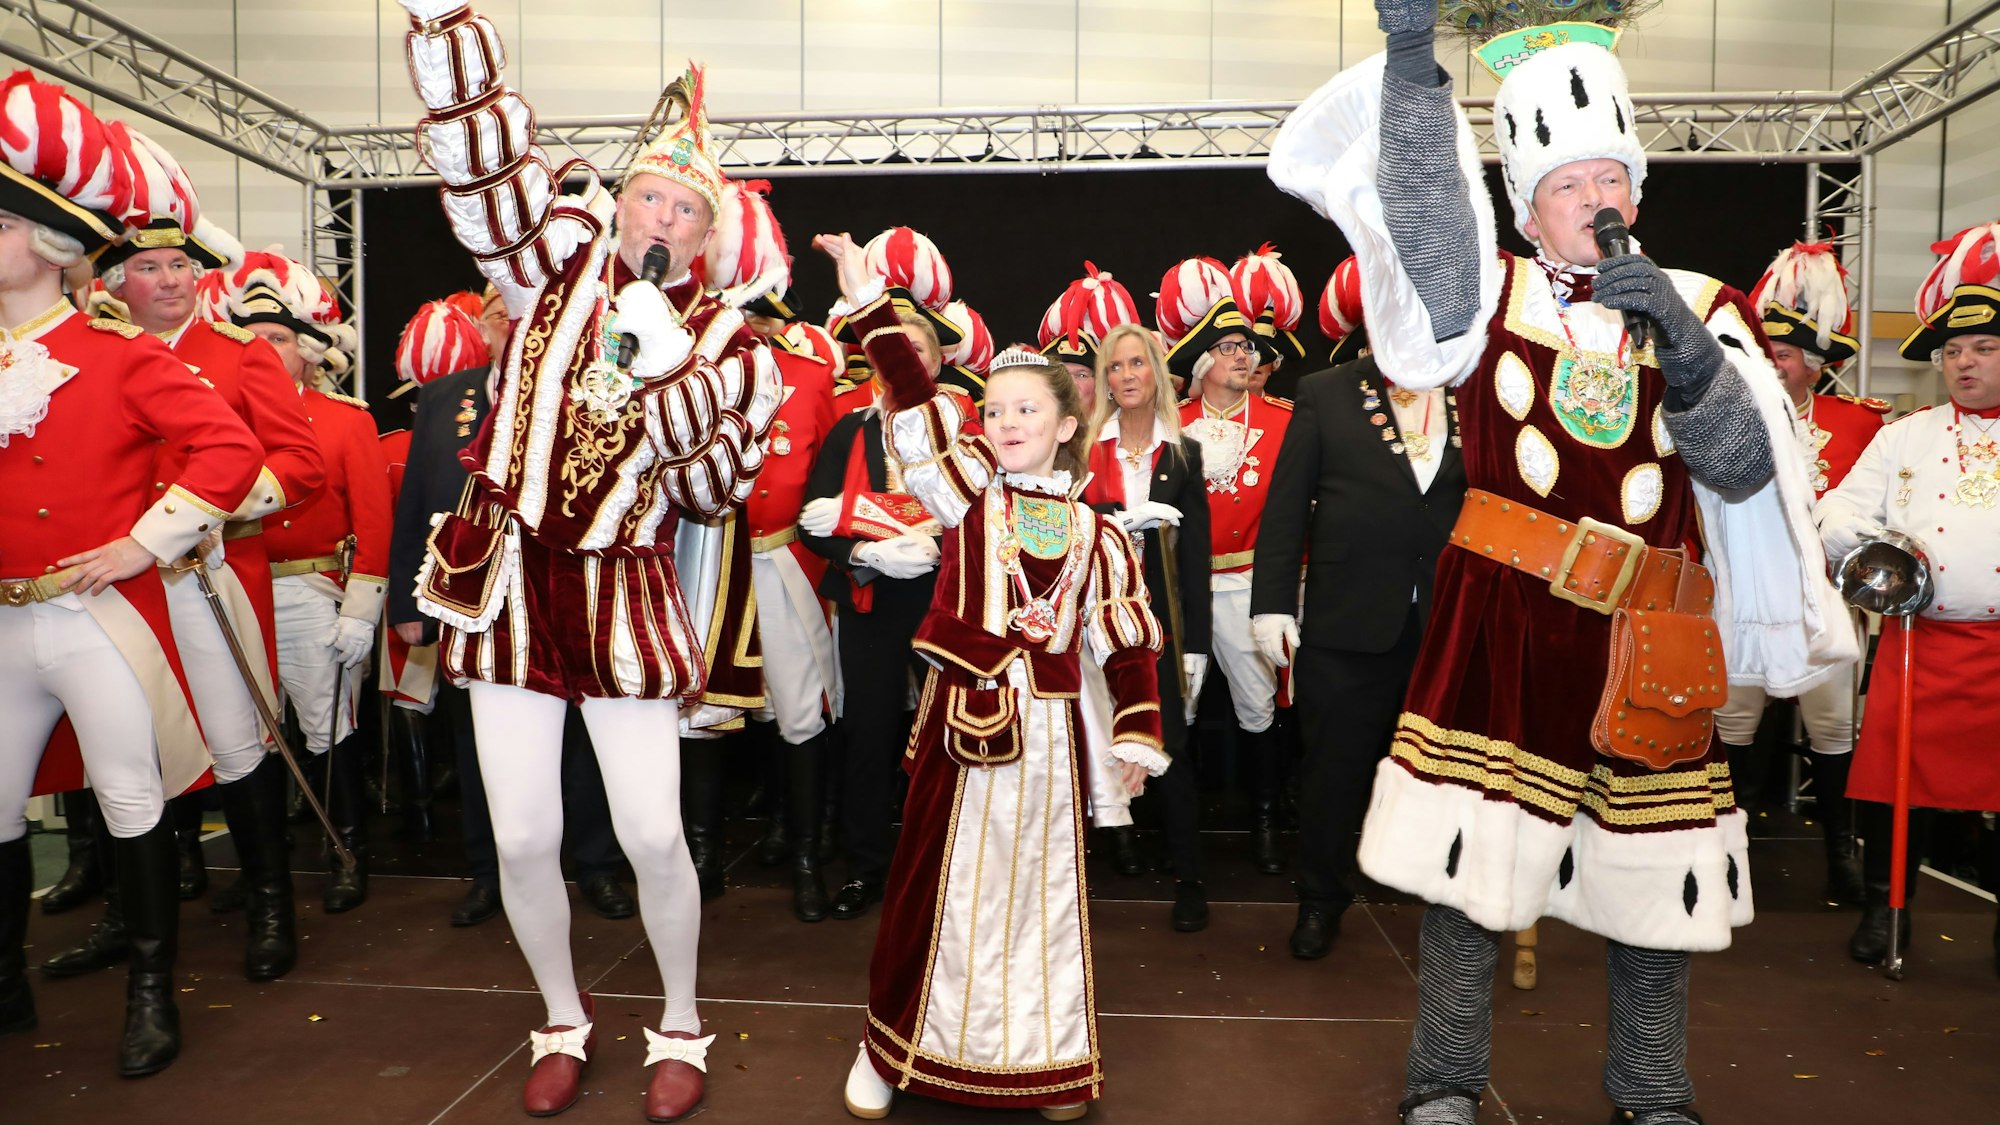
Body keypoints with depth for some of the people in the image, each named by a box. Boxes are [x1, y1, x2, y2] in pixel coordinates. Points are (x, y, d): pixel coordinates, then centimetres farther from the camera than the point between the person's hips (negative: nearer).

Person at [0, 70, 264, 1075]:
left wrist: (142, 543, -15)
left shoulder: (120, 353, -6)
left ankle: (151, 995, 18)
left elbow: (232, 447, -15)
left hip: (101, 622, -5)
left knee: (133, 809, 2)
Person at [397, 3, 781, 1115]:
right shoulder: (564, 254, 4)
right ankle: (565, 1020, 33)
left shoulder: (730, 344, 0)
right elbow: (485, 151, -6)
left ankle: (682, 1026, 26)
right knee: (523, 838, 8)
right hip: (509, 582, 2)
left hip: (626, 598, -2)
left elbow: (718, 487, -4)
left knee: (654, 834, 0)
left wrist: (668, 367, -17)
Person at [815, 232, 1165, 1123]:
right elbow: (915, 401, -8)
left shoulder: (1095, 533, 4)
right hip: (963, 717, -1)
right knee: (937, 882, 8)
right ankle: (894, 1041, 27)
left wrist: (1135, 735, 1)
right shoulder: (967, 488, 2)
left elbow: (1127, 643, 6)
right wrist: (870, 303, -14)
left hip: (1049, 731, 1)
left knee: (1042, 885, 12)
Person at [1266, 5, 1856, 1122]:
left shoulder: (1702, 308, 7)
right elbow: (1425, 211, -14)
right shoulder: (1490, 294, 4)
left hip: (1648, 646, 3)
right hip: (1498, 628, -2)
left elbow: (1744, 469, -3)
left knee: (1654, 874, 12)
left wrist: (1681, 338, -17)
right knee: (1468, 864, 3)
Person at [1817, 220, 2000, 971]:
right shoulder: (1905, 436, 10)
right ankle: (1883, 905, 20)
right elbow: (1843, 507, 3)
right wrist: (1862, 539, -18)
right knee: (1900, 773, 2)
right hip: (1922, 642, 0)